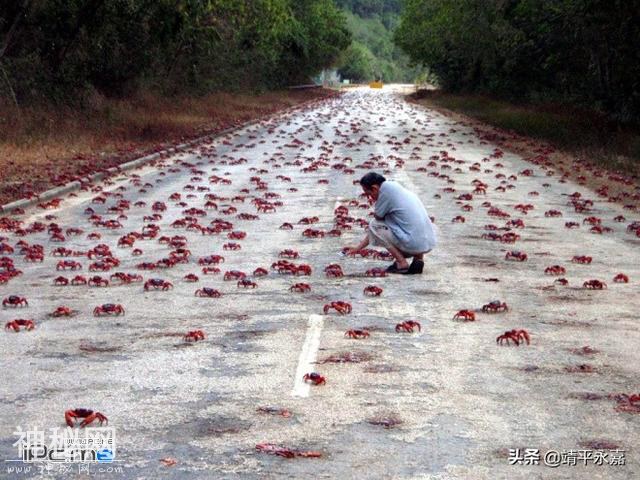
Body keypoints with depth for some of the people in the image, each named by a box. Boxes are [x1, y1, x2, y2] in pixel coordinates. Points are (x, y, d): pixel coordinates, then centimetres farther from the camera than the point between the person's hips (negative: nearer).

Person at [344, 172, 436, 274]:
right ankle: (419, 257, 14)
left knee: (374, 225, 4)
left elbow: (377, 217, -2)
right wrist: (357, 248, 28)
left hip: (414, 244, -9)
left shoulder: (386, 187, -9)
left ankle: (401, 263, -1)